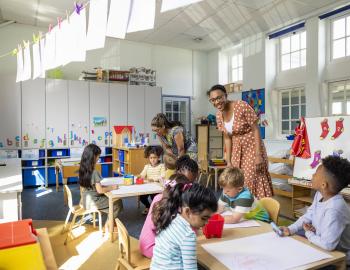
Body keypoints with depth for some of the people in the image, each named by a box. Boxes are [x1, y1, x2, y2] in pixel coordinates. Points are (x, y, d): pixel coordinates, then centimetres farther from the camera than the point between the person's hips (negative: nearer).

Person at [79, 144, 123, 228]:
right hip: (93, 202, -8)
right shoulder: (94, 172, -25)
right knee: (118, 202, 8)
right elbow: (100, 190, -27)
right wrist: (112, 187, -11)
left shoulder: (83, 169, 1)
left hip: (86, 201, 8)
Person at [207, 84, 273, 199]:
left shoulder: (242, 106, -19)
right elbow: (227, 138, 5)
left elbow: (256, 129, -17)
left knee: (252, 183, -6)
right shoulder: (219, 115, -1)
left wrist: (258, 155, -21)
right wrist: (229, 161, 2)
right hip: (236, 151, 6)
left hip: (252, 148, -6)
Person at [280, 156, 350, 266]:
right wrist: (290, 229, -11)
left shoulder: (334, 210, -38)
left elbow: (327, 245, -39)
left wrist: (309, 233, -18)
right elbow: (309, 216, 3)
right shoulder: (320, 194, -7)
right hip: (323, 248, 8)